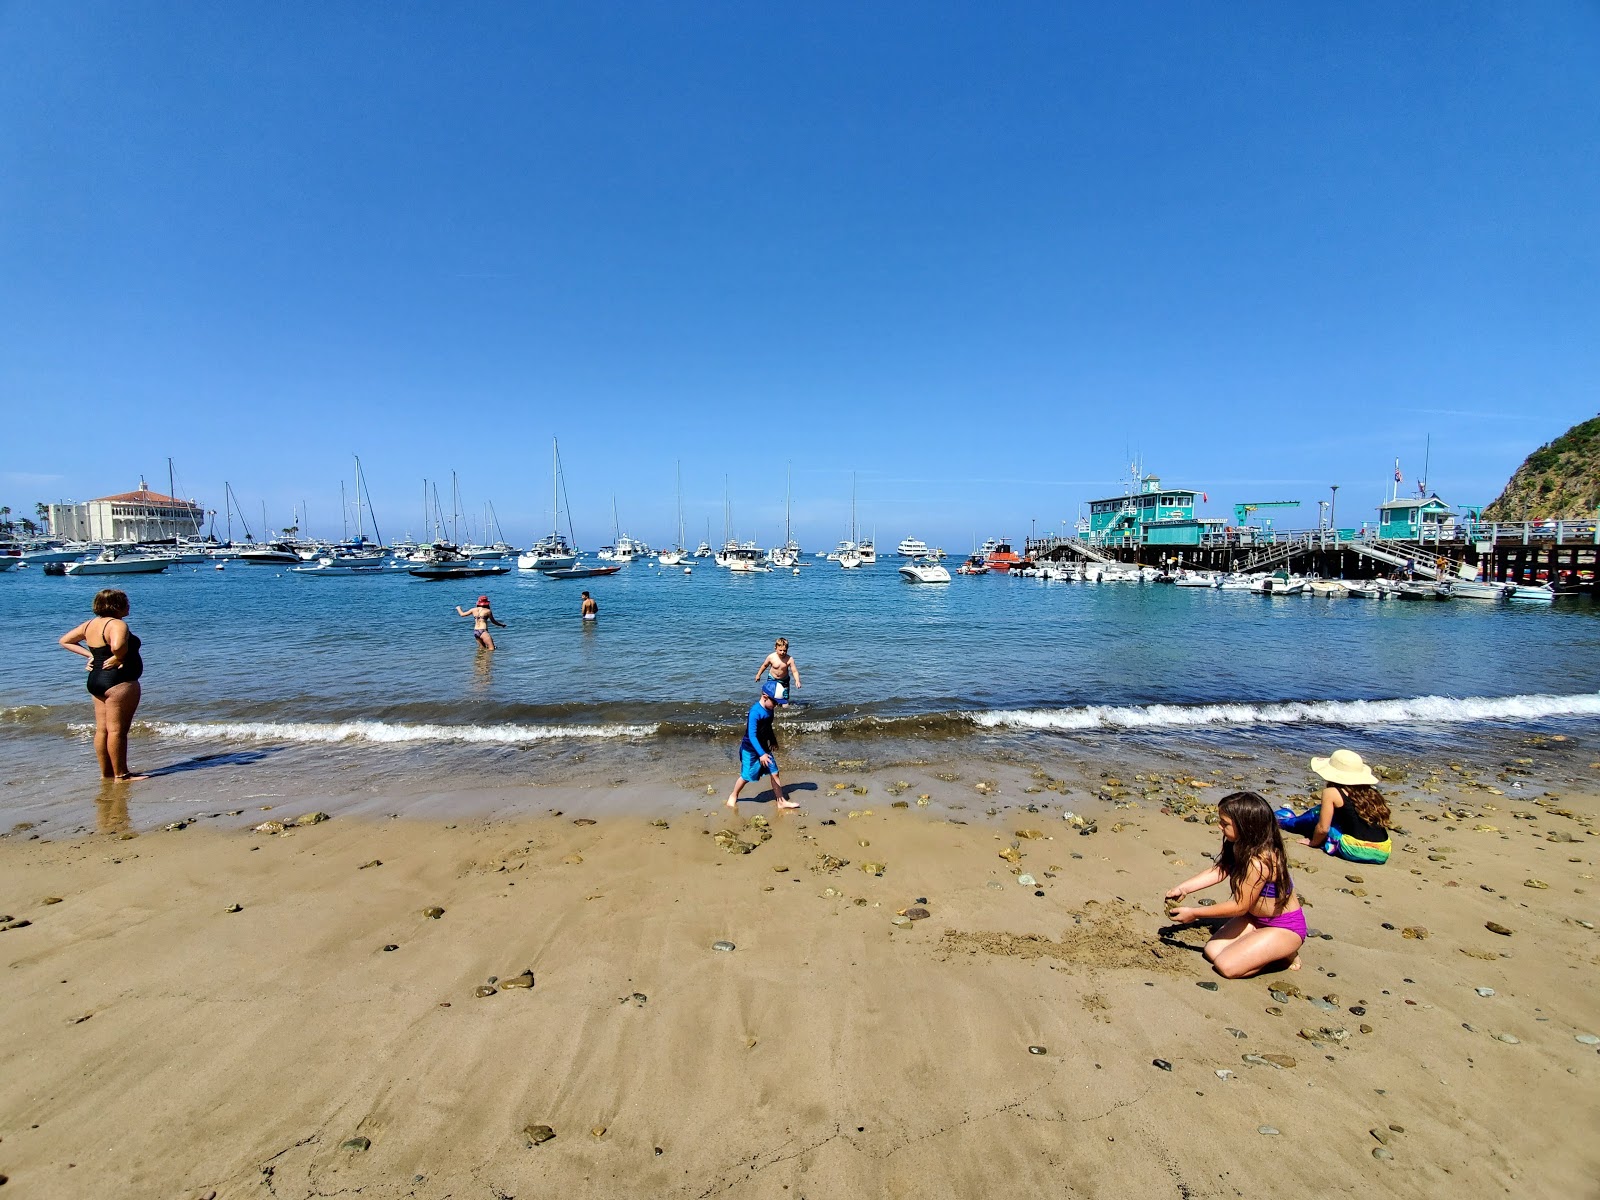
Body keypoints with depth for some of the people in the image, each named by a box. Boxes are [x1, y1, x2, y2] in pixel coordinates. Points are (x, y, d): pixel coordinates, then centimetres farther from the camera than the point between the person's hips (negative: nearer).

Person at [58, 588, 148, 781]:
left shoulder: (90, 624, 11)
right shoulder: (117, 624, -16)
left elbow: (65, 640, 23)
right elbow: (118, 646, -35)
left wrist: (90, 654, 13)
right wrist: (117, 659, -15)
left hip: (96, 679, 10)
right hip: (119, 682, -9)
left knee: (102, 729, 13)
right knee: (117, 730, -5)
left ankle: (106, 772, 21)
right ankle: (121, 775, 0)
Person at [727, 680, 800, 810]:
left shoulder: (769, 710, -2)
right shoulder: (755, 712, -28)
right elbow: (752, 735, -30)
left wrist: (773, 742, 26)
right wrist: (761, 754, -33)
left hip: (764, 747, 8)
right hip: (750, 750, -8)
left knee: (775, 773, 6)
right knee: (746, 776, 6)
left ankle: (782, 801, 15)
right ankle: (733, 796, 32)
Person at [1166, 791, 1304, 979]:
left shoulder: (1258, 862, -33)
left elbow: (1239, 906, -25)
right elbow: (1219, 870, 5)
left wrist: (1193, 913, -18)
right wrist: (1182, 889, -4)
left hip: (1285, 928, -9)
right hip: (1255, 918, 9)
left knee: (1227, 966, -17)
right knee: (1213, 950, -1)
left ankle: (1285, 952, 3)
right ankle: (1274, 949, 12)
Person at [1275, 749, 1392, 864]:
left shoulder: (1331, 792, -6)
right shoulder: (1370, 791, 10)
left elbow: (1323, 828, -8)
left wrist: (1313, 842, 11)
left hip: (1355, 851, -6)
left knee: (1317, 813, 16)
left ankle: (1288, 821, 43)